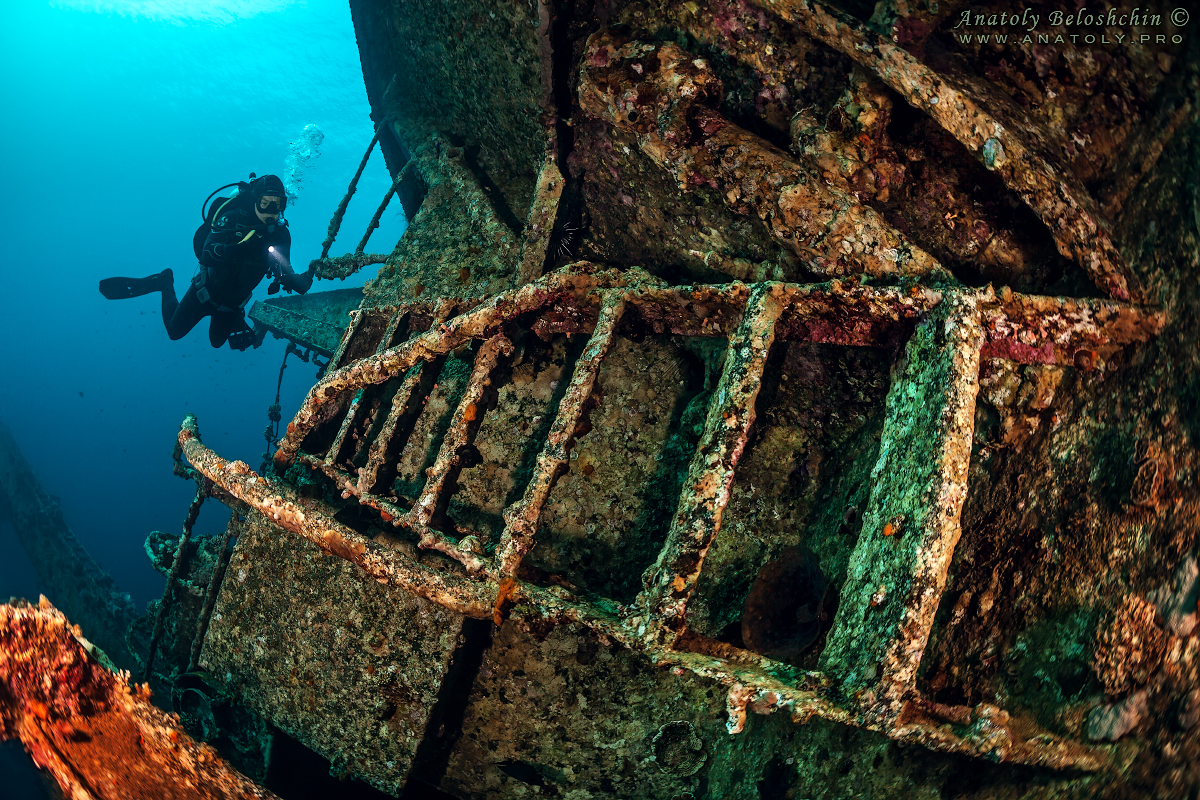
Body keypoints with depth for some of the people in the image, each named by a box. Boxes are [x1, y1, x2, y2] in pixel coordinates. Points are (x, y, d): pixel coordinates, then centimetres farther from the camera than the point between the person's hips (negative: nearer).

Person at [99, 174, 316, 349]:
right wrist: (242, 246, -57)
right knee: (174, 331, 14)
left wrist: (302, 281, -41)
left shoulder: (281, 234, -18)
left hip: (234, 300, 4)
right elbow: (206, 255, -39)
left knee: (217, 341, 21)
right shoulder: (234, 218, -30)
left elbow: (284, 273, -17)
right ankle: (165, 284, 35)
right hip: (208, 288, -4)